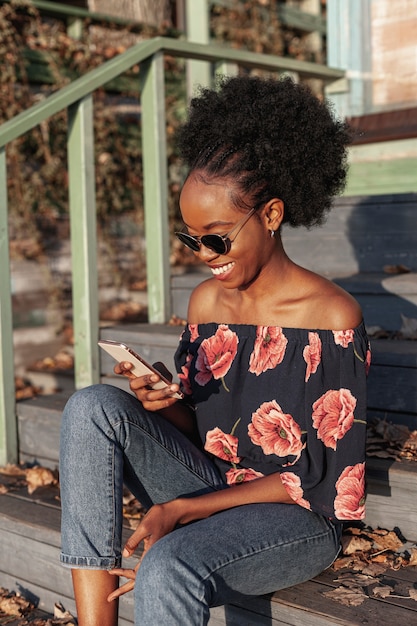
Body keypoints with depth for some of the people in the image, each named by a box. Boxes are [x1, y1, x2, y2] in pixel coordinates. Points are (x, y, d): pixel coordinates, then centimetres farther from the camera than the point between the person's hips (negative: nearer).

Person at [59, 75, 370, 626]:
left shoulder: (332, 318, -15)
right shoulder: (206, 301, 3)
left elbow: (321, 477, -14)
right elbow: (202, 431, 11)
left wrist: (183, 508, -19)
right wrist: (164, 405, -13)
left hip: (297, 516, -6)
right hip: (211, 487, 6)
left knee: (169, 567, -36)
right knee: (94, 407, -18)